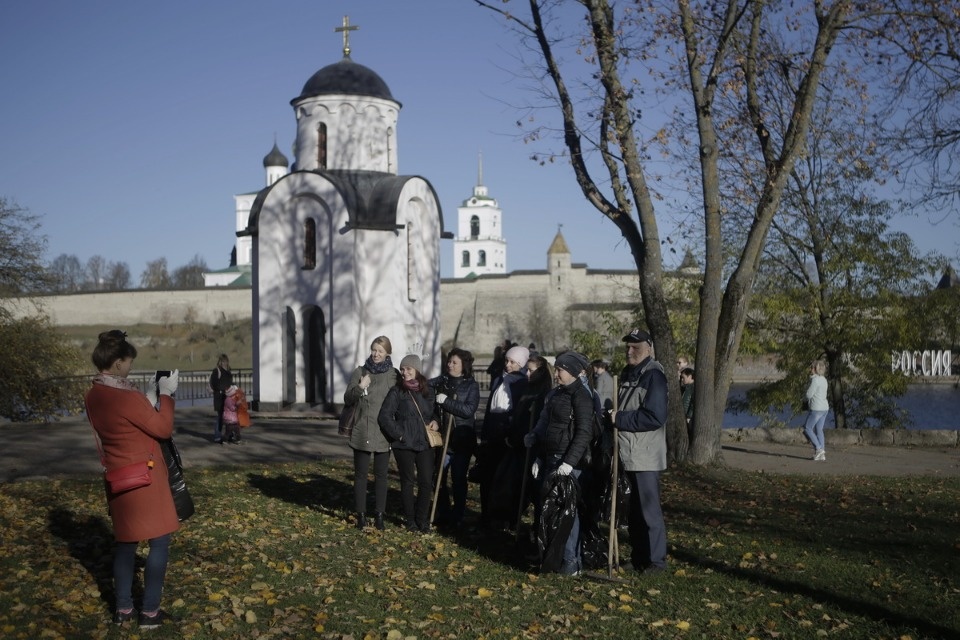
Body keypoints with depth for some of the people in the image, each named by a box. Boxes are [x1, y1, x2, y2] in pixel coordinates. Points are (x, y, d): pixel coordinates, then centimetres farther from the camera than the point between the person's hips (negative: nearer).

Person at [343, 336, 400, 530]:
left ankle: (379, 515, 13)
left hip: (383, 433, 0)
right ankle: (361, 514, 11)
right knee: (361, 474, 4)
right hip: (362, 432, 0)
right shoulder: (359, 372, 3)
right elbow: (347, 400, 2)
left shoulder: (394, 375, 1)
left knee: (381, 475, 6)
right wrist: (359, 387, -15)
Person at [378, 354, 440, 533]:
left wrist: (436, 422, 1)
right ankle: (410, 520, 19)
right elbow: (384, 416, -8)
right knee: (408, 482, 6)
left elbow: (435, 411, 22)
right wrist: (398, 434, -11)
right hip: (404, 444, -3)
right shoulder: (396, 391, -4)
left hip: (425, 443, 3)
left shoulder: (427, 390, 9)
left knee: (426, 482, 1)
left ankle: (423, 520, 14)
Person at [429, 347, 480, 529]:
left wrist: (446, 401, -19)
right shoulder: (441, 381, 7)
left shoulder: (471, 386, -4)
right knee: (439, 477, 7)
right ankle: (443, 513, 23)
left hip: (462, 440, -4)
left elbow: (469, 410, -16)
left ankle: (457, 517, 16)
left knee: (458, 479, 4)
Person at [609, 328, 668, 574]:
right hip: (627, 454, 9)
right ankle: (639, 555, 25)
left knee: (649, 509, -2)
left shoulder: (653, 376, -12)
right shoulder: (627, 374, 15)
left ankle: (656, 559, 7)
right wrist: (614, 417, 6)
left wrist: (619, 419, -18)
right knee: (633, 508, 16)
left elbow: (655, 417, -22)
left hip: (645, 456, -9)